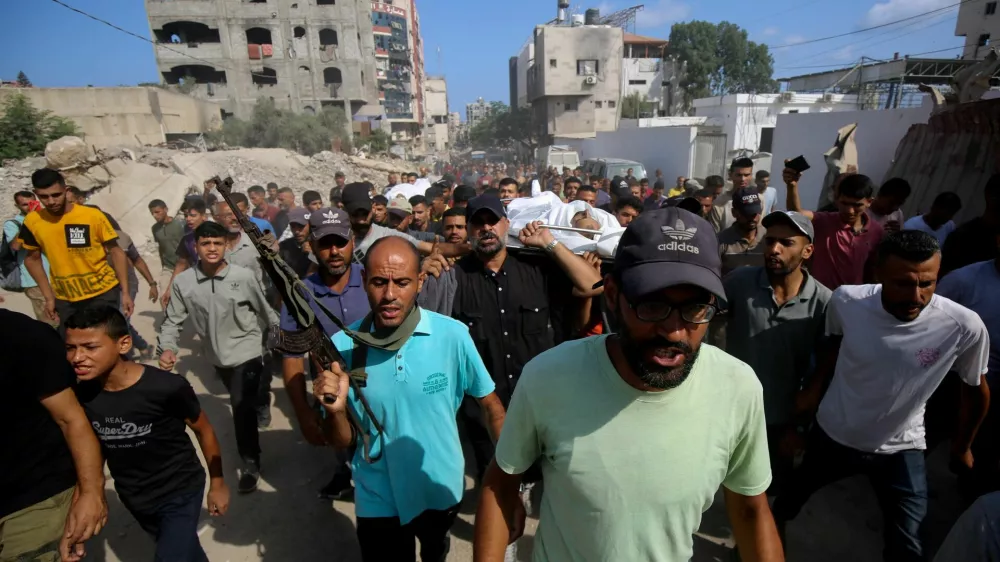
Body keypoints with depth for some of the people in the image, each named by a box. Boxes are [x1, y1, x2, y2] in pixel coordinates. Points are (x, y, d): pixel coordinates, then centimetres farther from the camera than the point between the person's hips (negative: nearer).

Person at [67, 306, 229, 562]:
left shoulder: (167, 387, -29)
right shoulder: (81, 395, -16)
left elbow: (204, 430, -14)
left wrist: (217, 484, -4)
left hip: (180, 492, -5)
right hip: (133, 497, 5)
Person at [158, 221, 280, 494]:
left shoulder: (244, 276, -17)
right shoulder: (183, 282, -11)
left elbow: (266, 312, -5)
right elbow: (173, 321, -3)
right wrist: (167, 348, -20)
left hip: (247, 352, -4)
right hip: (219, 356, 4)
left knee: (242, 409, -6)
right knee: (244, 402, 25)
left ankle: (250, 464, 13)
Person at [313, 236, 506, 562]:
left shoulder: (453, 335, -21)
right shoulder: (343, 346, -17)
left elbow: (491, 406, -8)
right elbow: (342, 443, -9)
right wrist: (336, 410, -29)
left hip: (444, 491, 3)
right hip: (379, 502, -2)